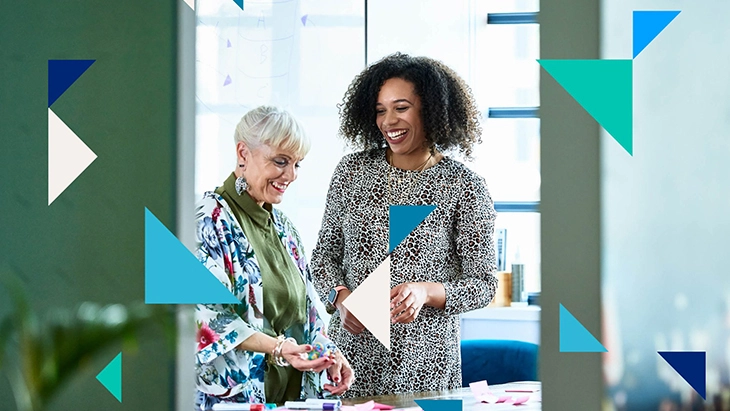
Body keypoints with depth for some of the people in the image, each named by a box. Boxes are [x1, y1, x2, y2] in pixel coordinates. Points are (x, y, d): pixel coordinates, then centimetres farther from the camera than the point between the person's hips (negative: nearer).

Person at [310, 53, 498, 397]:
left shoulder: (464, 187, -5)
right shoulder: (352, 171, 4)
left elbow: (484, 284, -3)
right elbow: (325, 255, 10)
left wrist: (426, 292, -20)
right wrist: (341, 297, -10)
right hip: (352, 353, 3)